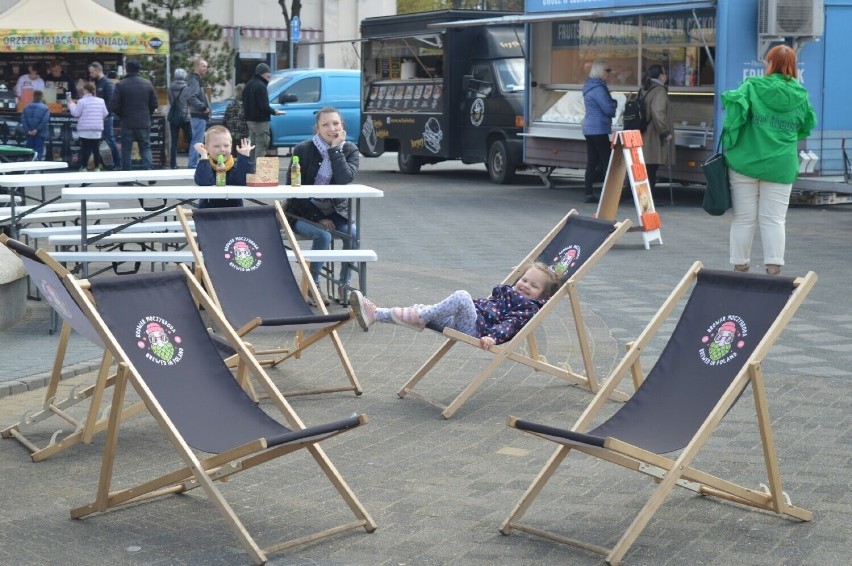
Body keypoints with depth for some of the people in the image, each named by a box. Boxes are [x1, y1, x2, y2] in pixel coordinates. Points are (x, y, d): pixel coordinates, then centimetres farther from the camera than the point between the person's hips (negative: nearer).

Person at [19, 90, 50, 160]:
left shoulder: (27, 107, 6)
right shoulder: (45, 108, -7)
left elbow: (23, 120, -1)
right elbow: (45, 121, -17)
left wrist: (28, 130, -4)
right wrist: (37, 130, -14)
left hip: (29, 133, 4)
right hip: (40, 133, -4)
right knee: (39, 151, -2)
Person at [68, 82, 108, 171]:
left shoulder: (82, 101, -8)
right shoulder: (101, 101, 5)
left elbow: (76, 113, -6)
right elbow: (105, 114, 8)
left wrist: (71, 105, 10)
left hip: (85, 130, -4)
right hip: (97, 130, 4)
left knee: (85, 149, 0)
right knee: (96, 149, 9)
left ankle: (84, 167, -1)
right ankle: (97, 167, 10)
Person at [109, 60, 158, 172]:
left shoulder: (120, 85, -8)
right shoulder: (148, 84, 0)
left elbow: (113, 105, -9)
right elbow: (154, 104, 3)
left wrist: (122, 116, 8)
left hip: (127, 123, -2)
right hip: (144, 123, 2)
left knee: (126, 149, 6)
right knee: (145, 147, 9)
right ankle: (149, 169, -4)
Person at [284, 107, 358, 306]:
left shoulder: (350, 150, 2)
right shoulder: (303, 150, -6)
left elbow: (346, 179, -18)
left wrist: (335, 149, -17)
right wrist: (317, 217, -15)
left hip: (335, 212, 3)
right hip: (304, 213, -3)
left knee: (353, 233, -26)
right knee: (323, 235, -32)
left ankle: (344, 284, -10)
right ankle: (313, 285, -14)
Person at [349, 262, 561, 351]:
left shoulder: (529, 307, 3)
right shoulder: (506, 291, 28)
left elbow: (511, 323, -13)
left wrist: (493, 336, -27)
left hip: (477, 327, -8)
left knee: (462, 296, -33)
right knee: (421, 311, -6)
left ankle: (419, 316, -25)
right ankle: (374, 315, -15)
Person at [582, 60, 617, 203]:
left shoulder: (590, 86, 15)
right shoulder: (598, 88, -16)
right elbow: (609, 109, -17)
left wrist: (611, 103, 5)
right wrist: (614, 104, 5)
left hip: (589, 128, 10)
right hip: (599, 129, -10)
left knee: (592, 162, 8)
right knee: (606, 162, -8)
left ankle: (589, 194, 7)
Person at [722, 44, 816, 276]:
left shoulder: (752, 87, -5)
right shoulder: (801, 96, 4)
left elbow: (734, 106, -19)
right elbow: (807, 127, 13)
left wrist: (730, 139, -11)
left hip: (746, 162, -1)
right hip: (781, 167, 2)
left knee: (744, 219, 7)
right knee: (774, 219, 4)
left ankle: (740, 266, 14)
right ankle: (774, 268, -1)